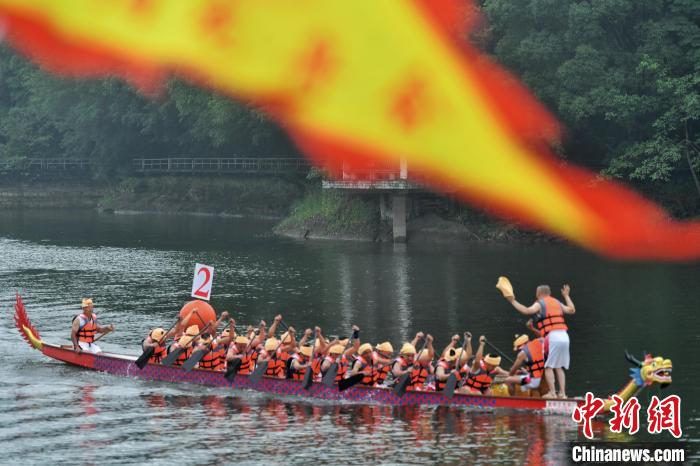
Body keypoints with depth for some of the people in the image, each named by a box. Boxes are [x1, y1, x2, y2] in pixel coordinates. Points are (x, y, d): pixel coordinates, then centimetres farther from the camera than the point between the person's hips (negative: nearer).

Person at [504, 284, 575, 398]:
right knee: (559, 367, 12)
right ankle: (562, 393, 5)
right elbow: (572, 310, 32)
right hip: (564, 336, 7)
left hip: (552, 337, -7)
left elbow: (526, 311, -13)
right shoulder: (557, 303, 22)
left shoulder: (540, 304, 3)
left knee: (548, 366, -4)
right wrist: (566, 296, 44)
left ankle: (552, 392, -12)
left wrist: (513, 301, -6)